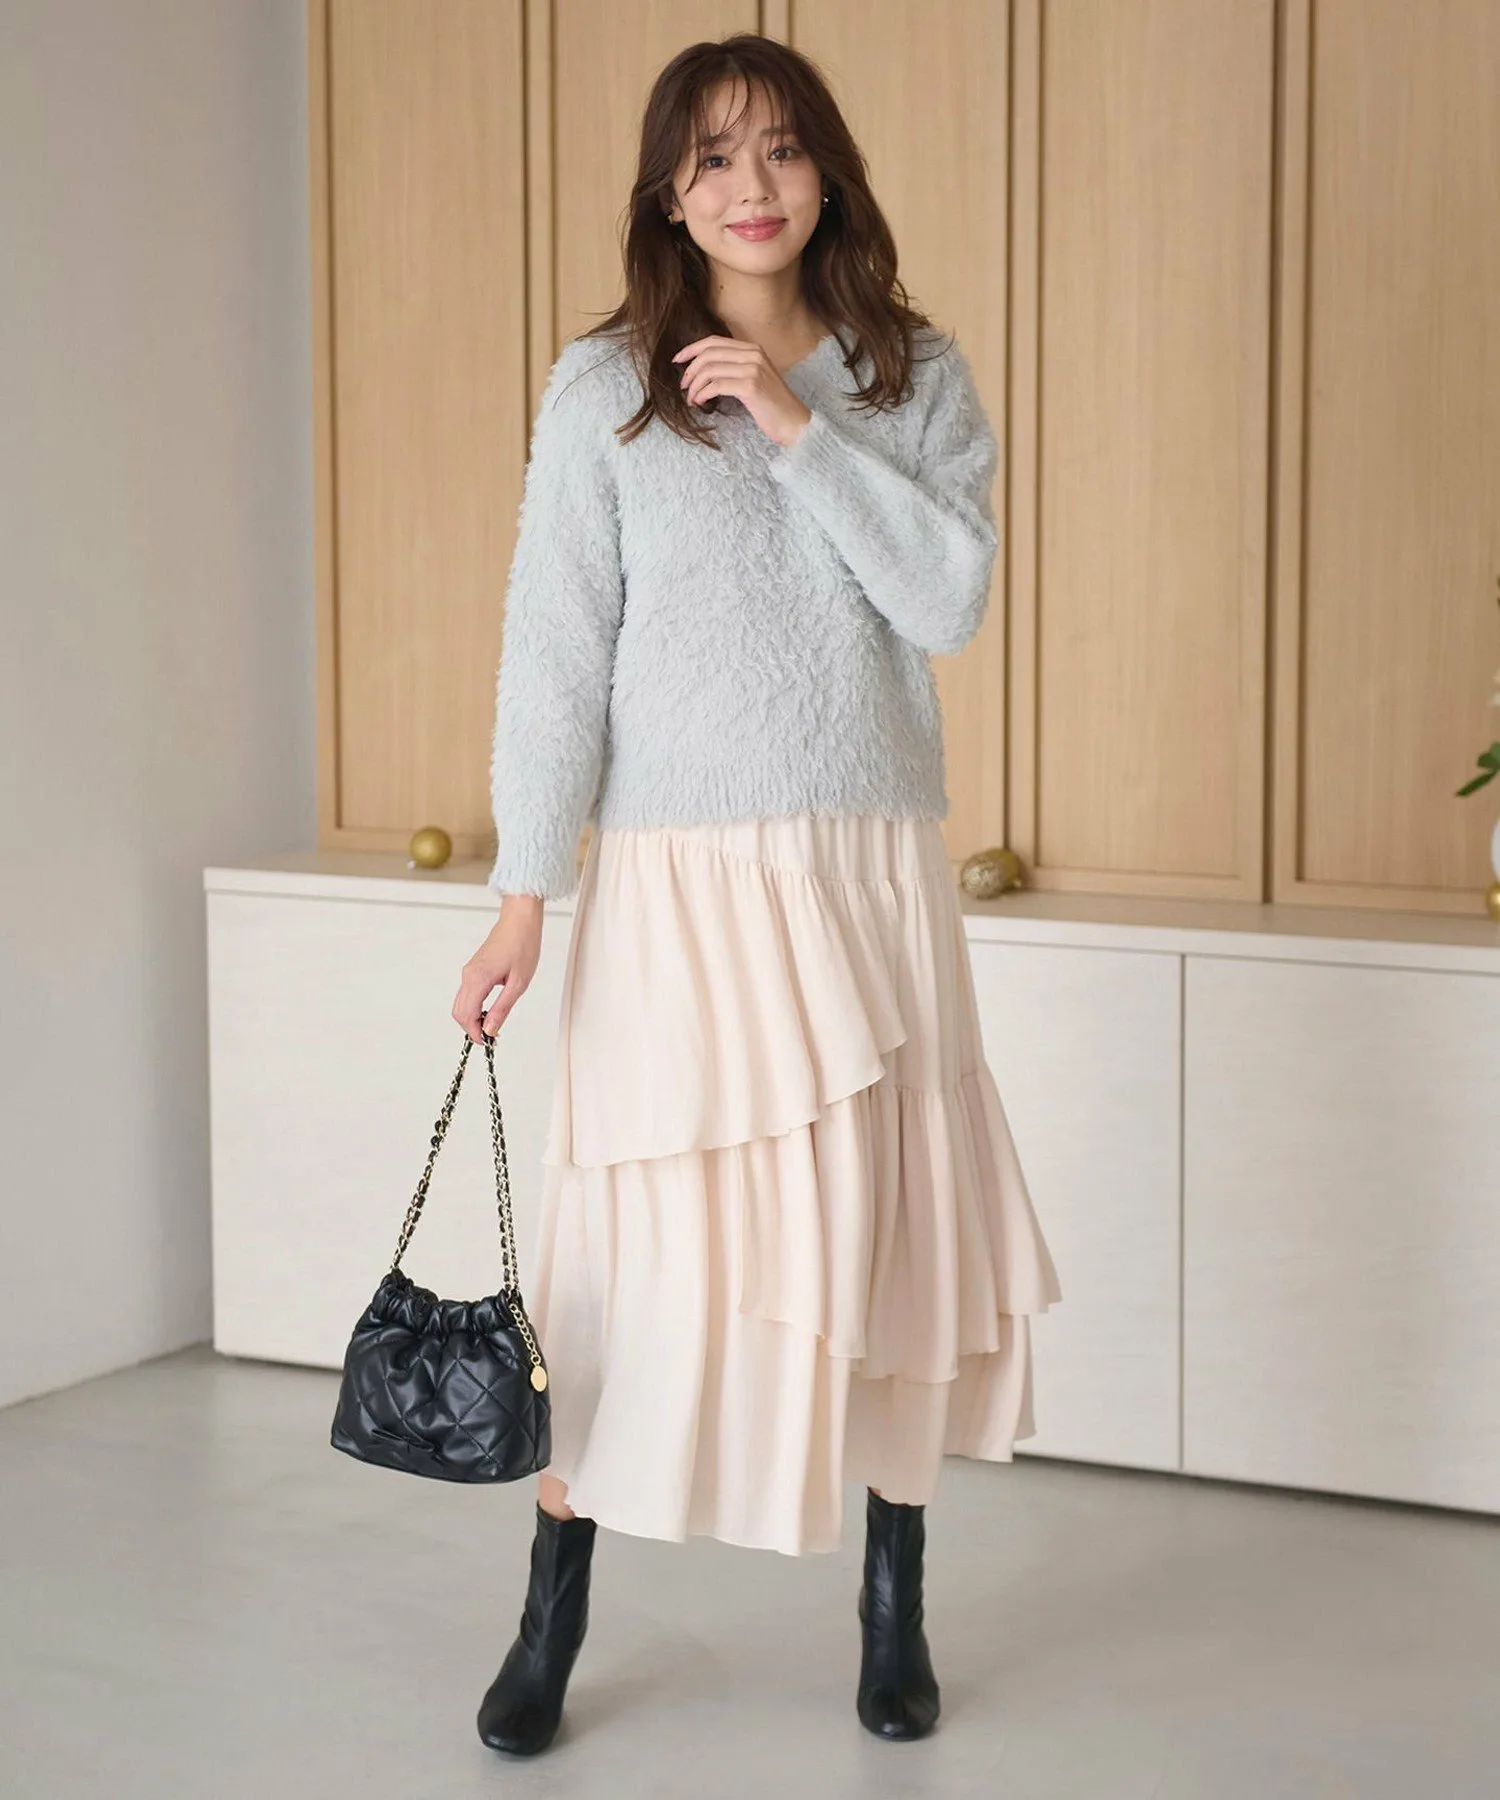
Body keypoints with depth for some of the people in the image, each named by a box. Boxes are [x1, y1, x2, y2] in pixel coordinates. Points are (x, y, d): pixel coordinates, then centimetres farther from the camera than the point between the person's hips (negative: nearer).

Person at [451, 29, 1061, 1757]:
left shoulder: (911, 372, 5)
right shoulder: (603, 387, -1)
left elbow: (953, 599, -7)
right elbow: (554, 646, -4)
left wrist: (801, 429, -13)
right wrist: (522, 898, -10)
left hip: (873, 869, 2)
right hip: (679, 877, -2)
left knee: (891, 1220, 5)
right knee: (637, 1239, 0)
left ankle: (894, 1610, 20)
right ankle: (551, 1621, 14)